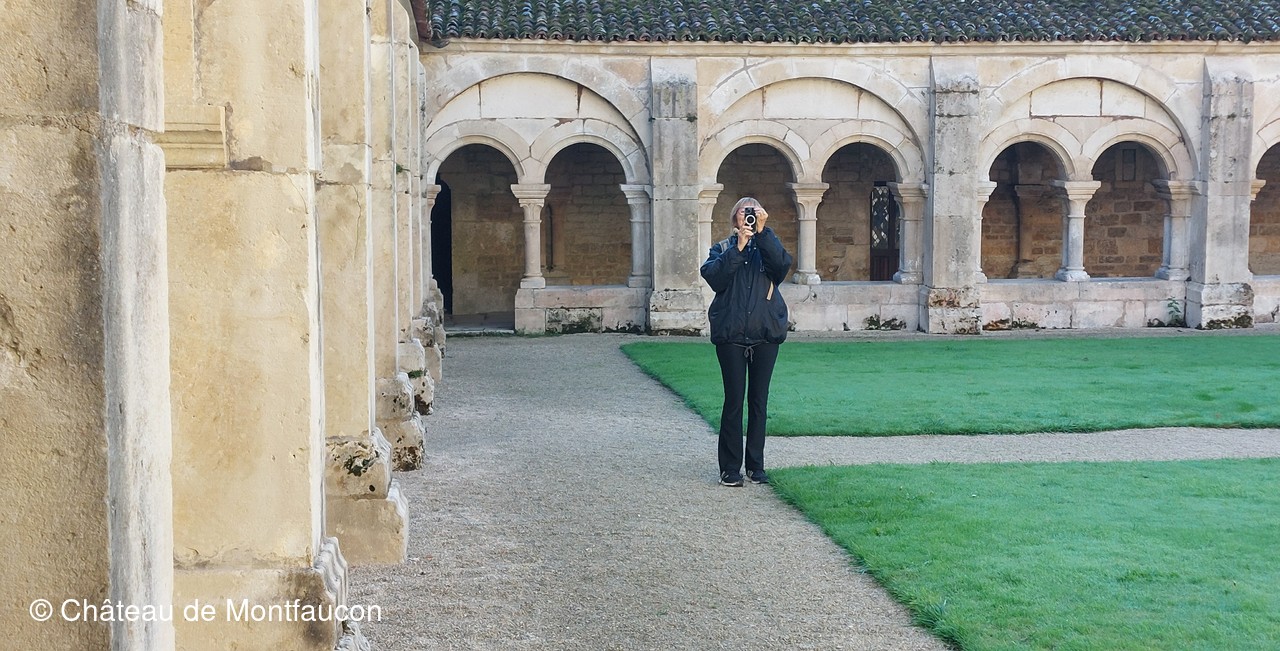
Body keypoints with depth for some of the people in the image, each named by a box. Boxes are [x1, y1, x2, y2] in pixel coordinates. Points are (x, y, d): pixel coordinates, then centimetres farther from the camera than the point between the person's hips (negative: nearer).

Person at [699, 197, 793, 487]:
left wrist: (763, 231, -17)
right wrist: (738, 248, -16)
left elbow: (783, 264, -12)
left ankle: (756, 465, 15)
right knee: (734, 400, -2)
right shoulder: (723, 248, 10)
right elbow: (713, 276, -10)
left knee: (759, 401, 7)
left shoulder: (768, 245, 12)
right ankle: (730, 468, 3)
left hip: (765, 333, 2)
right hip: (731, 335, -2)